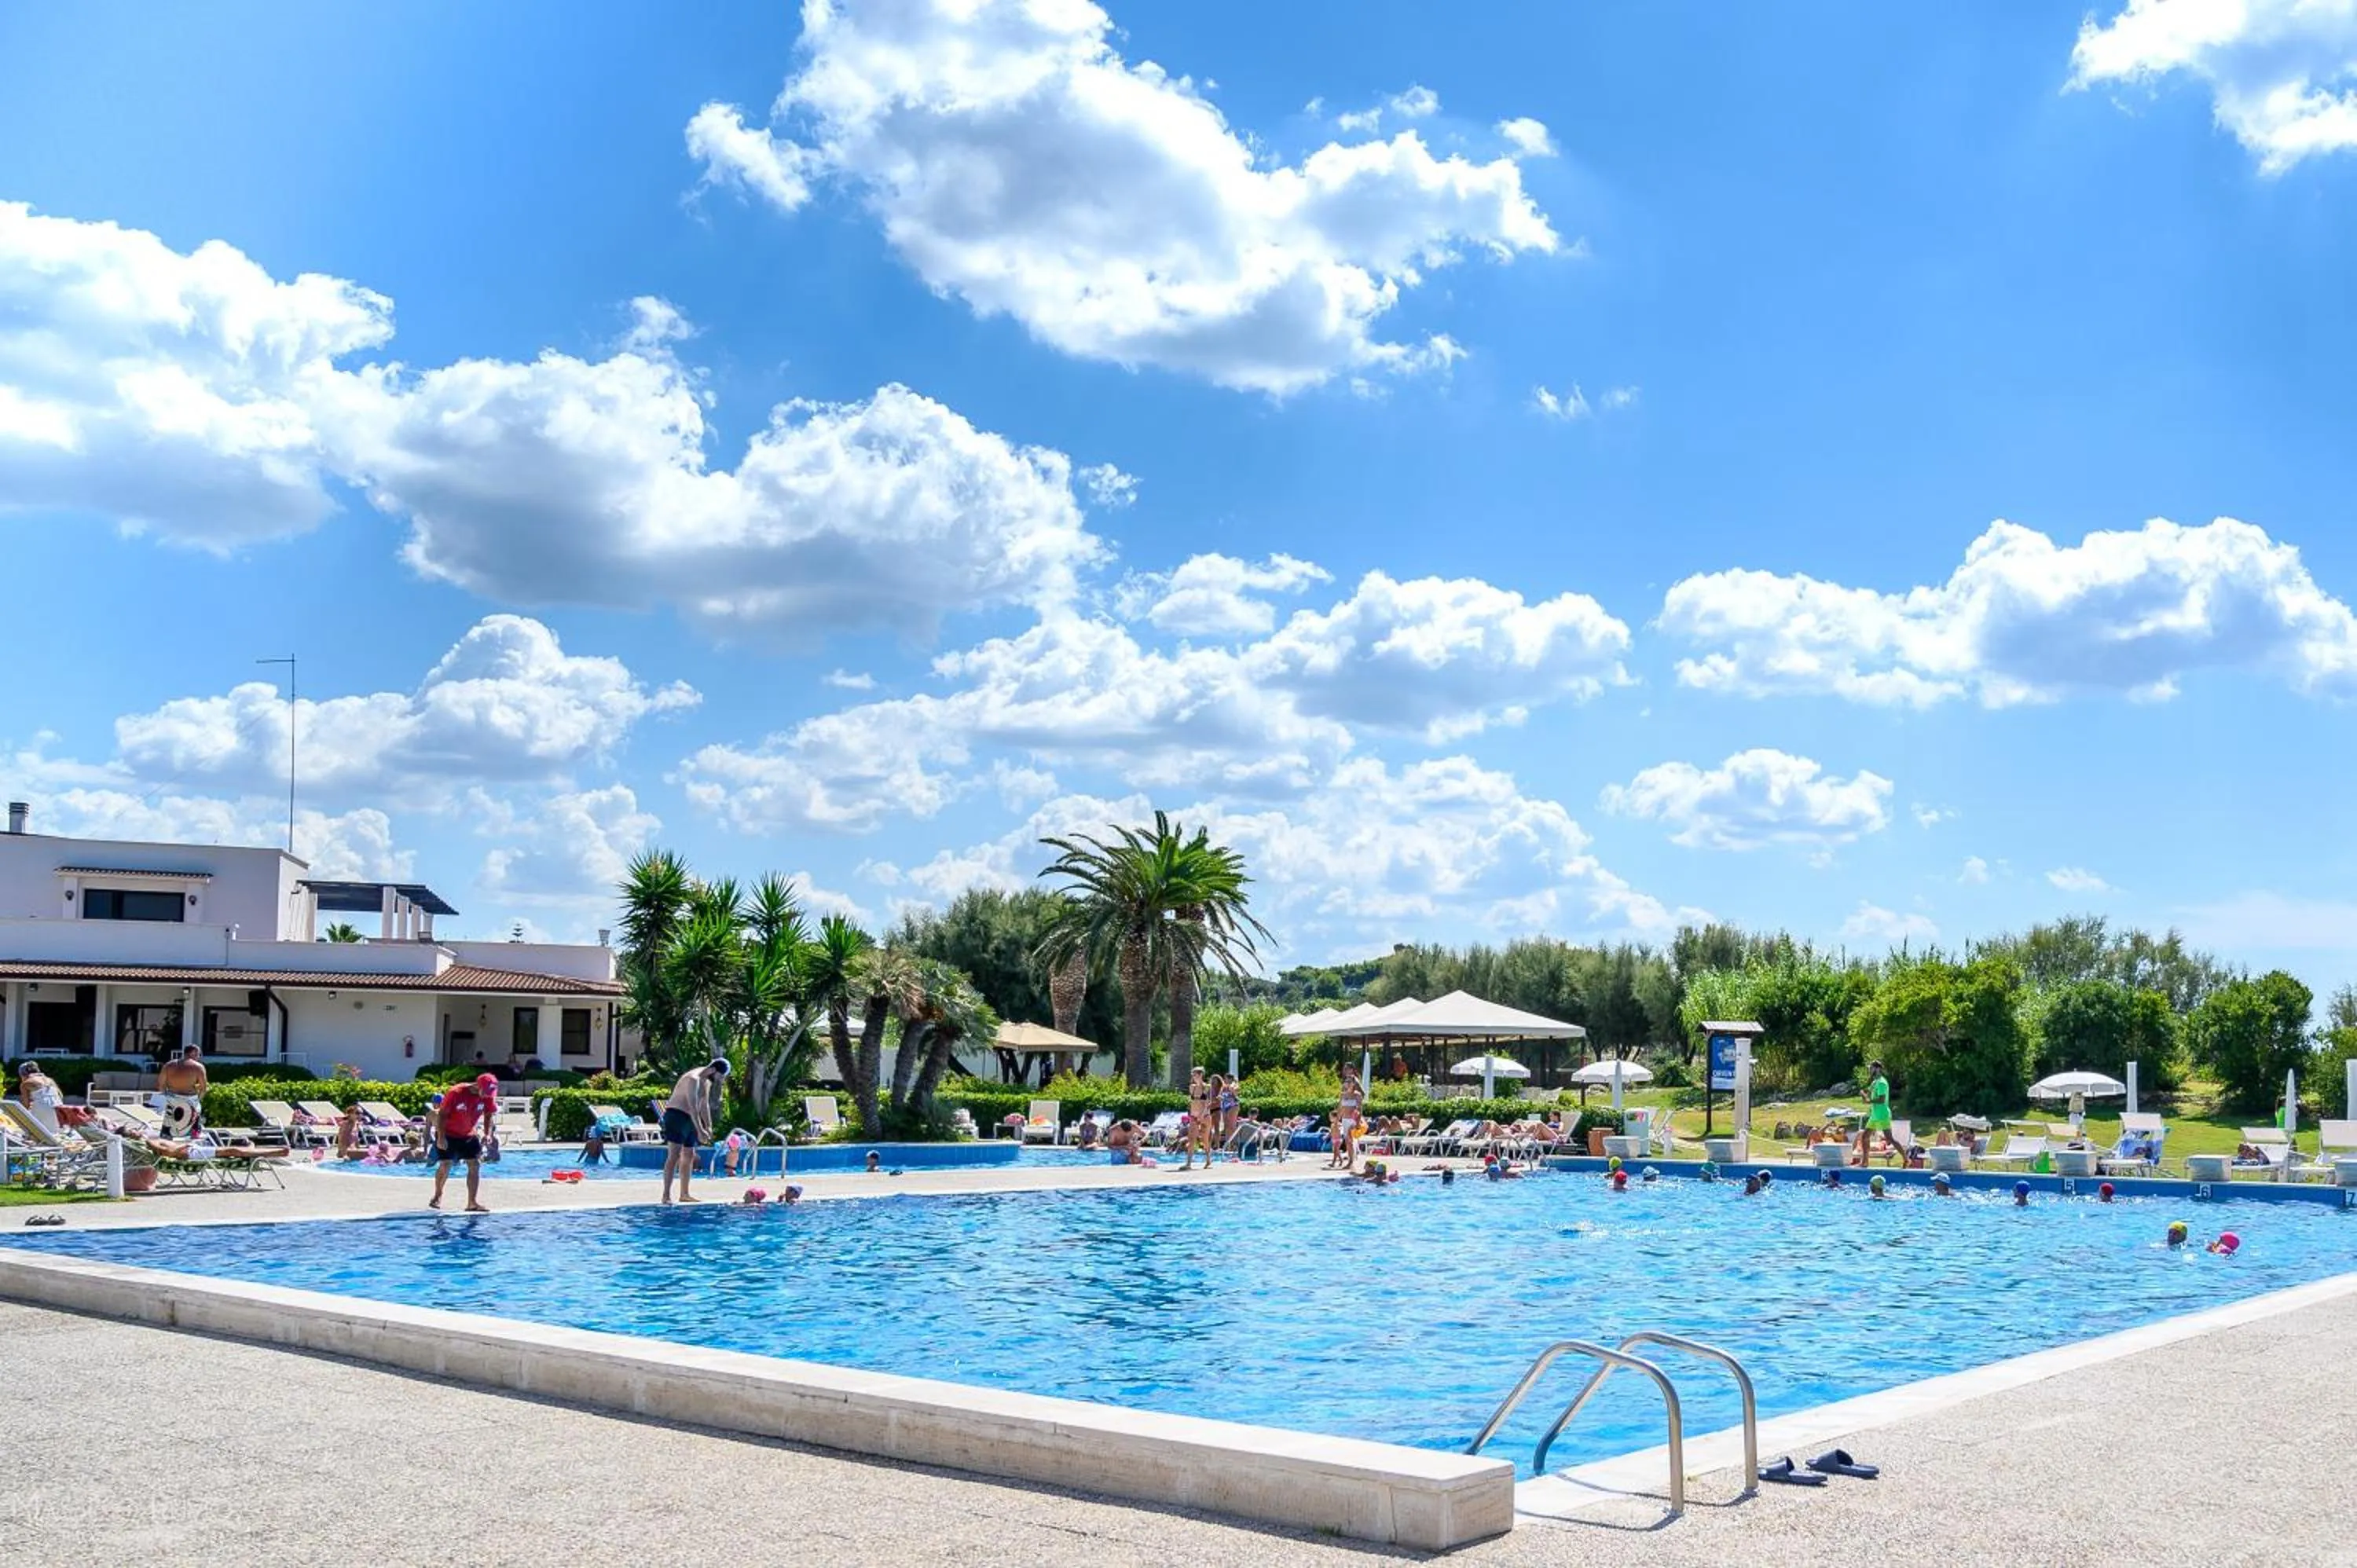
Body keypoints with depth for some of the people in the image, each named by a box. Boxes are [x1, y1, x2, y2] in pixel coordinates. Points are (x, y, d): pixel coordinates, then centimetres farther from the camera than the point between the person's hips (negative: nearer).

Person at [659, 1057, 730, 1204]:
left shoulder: (707, 1082, 12)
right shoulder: (693, 1079, -20)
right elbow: (693, 1107, -27)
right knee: (674, 1156, -15)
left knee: (689, 1156, 11)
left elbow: (704, 1105, 21)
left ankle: (684, 1194, 17)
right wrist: (700, 1131, -30)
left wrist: (709, 1127, 16)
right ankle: (666, 1196, -18)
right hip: (676, 1115, -10)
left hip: (690, 1119, 10)